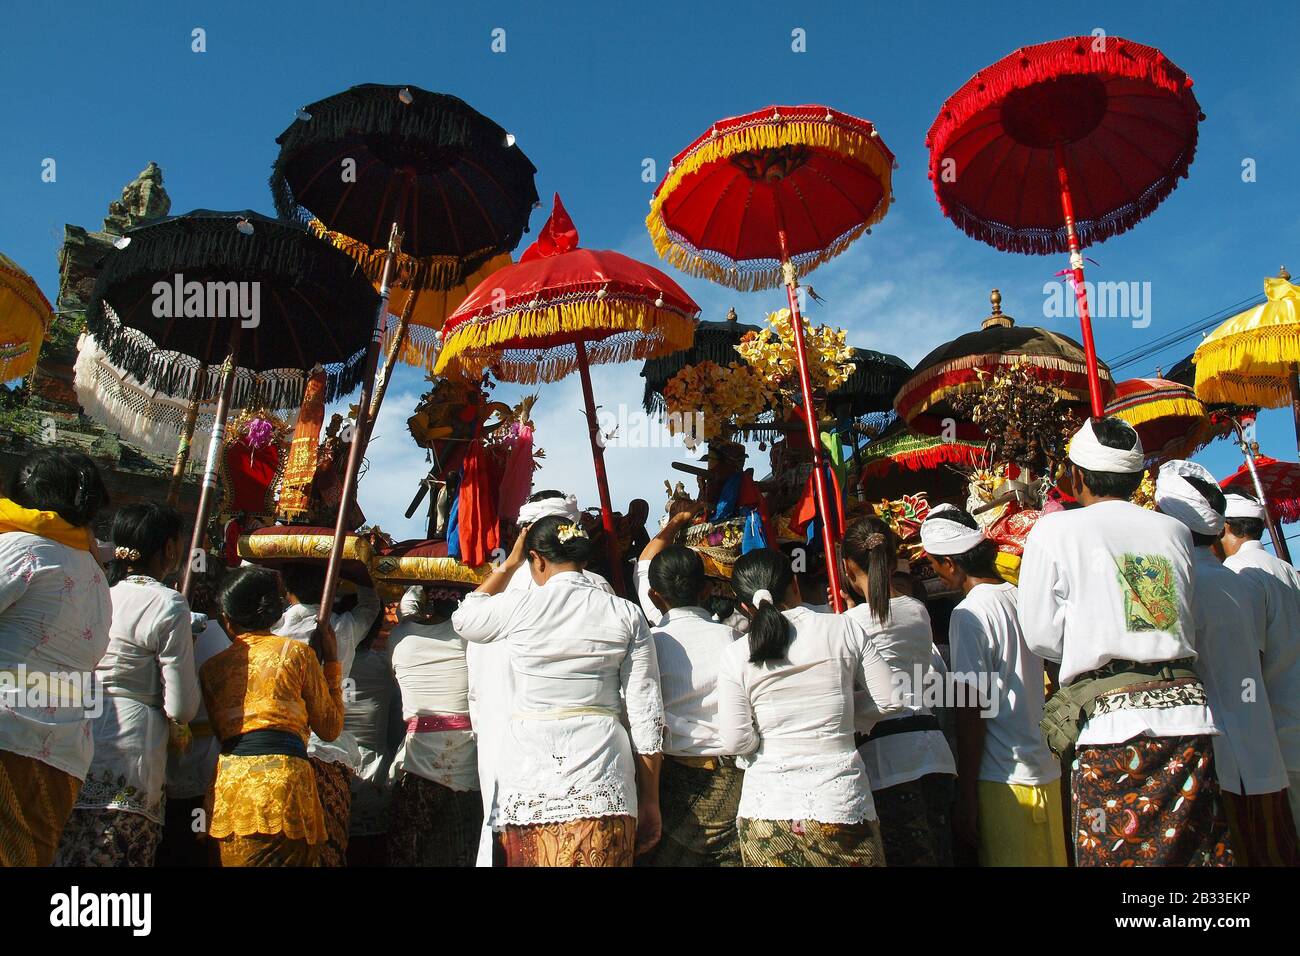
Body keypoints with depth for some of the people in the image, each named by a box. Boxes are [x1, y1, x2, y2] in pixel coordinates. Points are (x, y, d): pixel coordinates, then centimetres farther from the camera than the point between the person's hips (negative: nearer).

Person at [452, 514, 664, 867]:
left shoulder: (518, 607, -1)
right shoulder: (626, 614, 3)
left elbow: (462, 619, 22)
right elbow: (645, 711, 2)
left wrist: (509, 564, 27)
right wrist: (650, 799, 8)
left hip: (530, 765, 0)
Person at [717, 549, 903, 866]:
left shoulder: (736, 656, -6)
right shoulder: (844, 629, -5)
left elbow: (736, 742, -7)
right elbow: (889, 700, 0)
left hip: (768, 807, 0)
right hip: (842, 803, 0)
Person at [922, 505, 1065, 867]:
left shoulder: (969, 613, -14)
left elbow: (971, 710, -16)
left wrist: (965, 796, -12)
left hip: (1005, 780, -8)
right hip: (1048, 772, 8)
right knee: (1051, 859, 14)